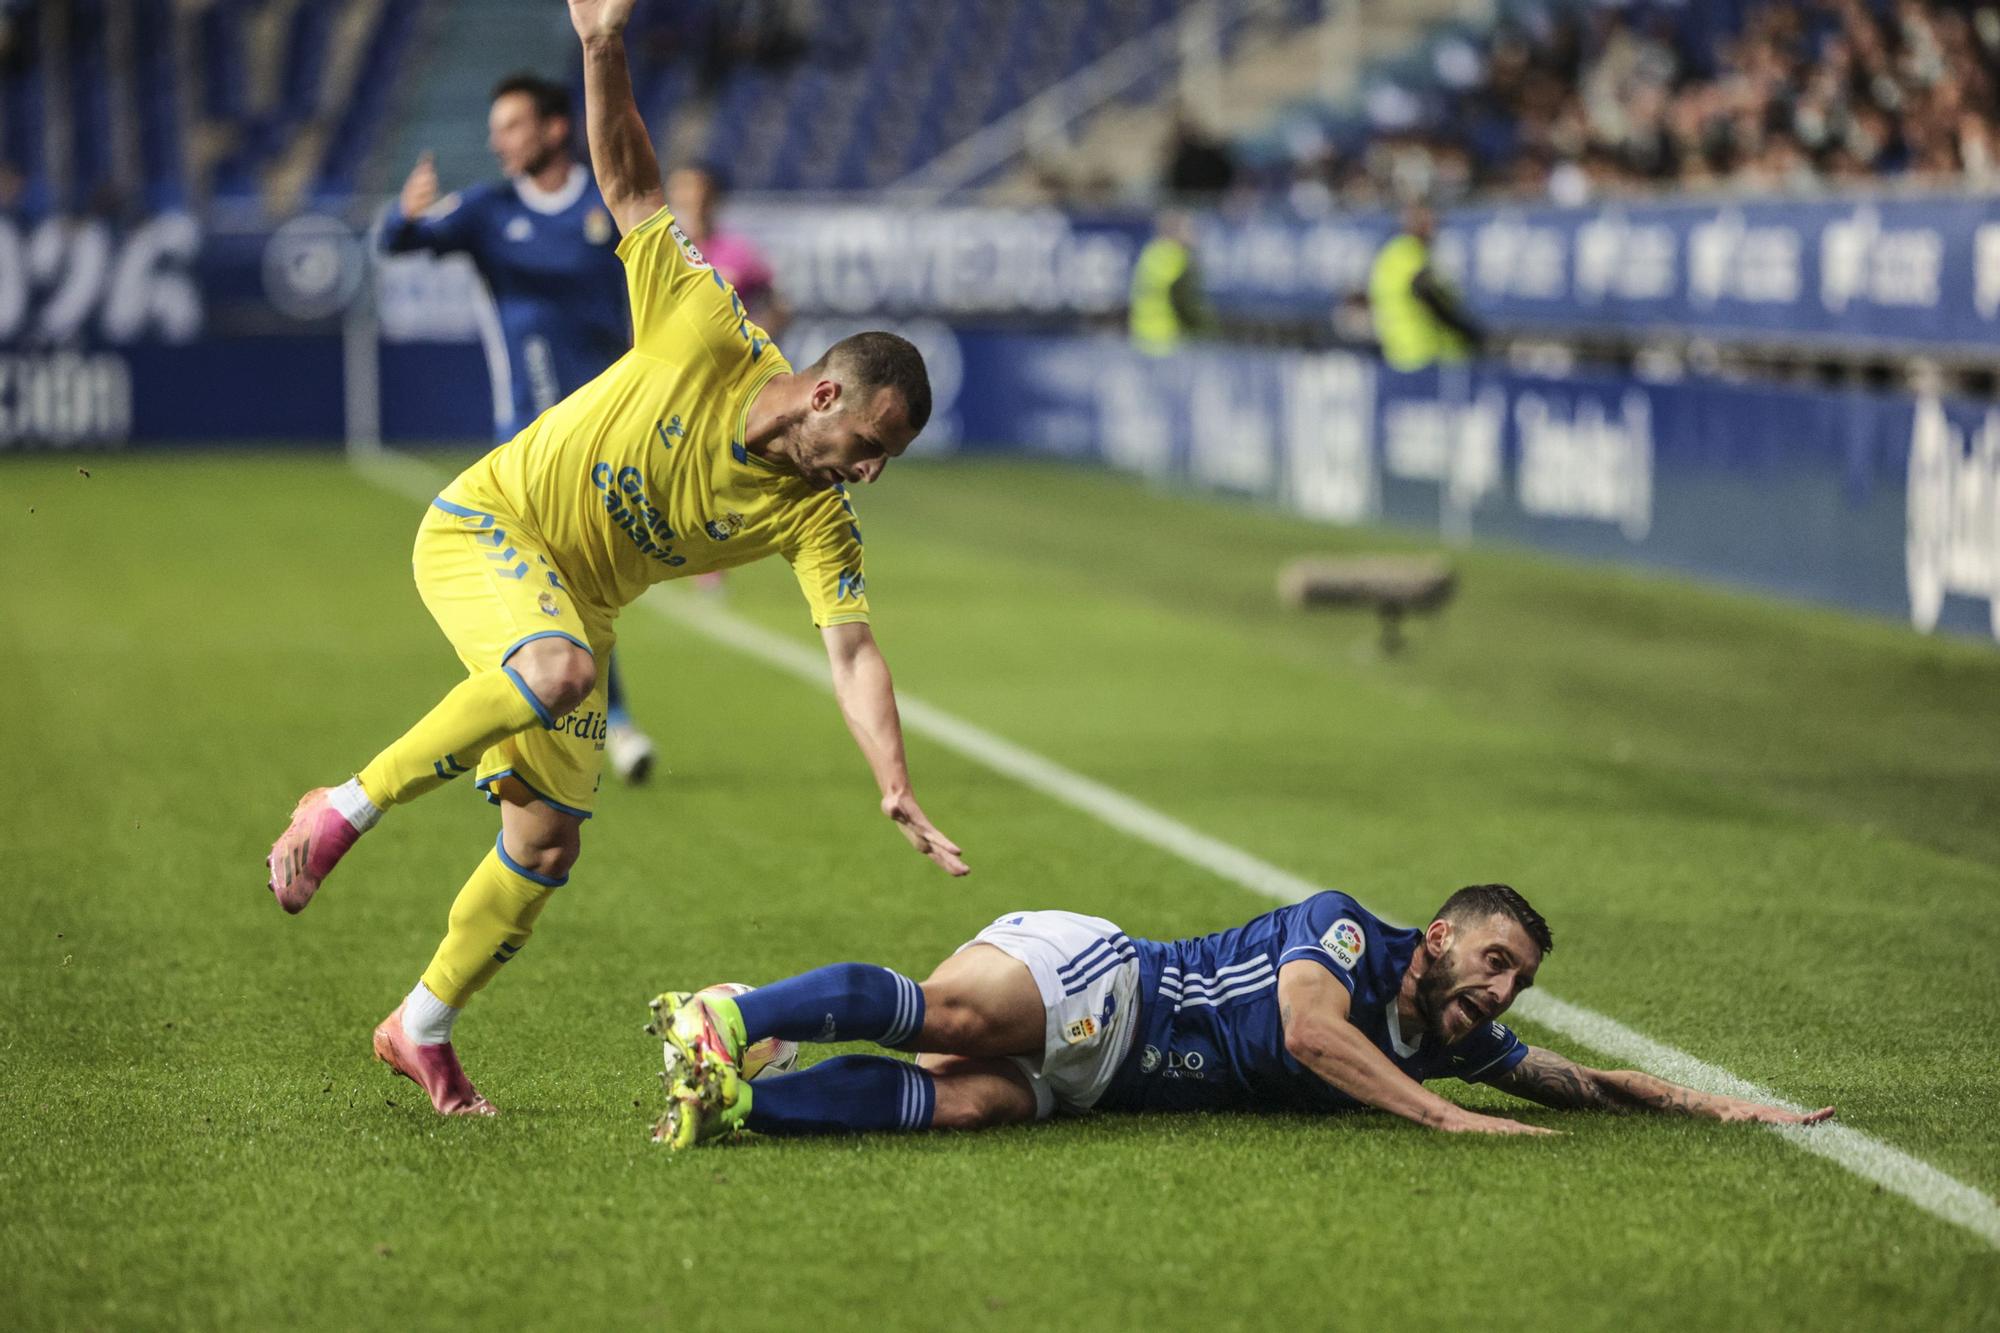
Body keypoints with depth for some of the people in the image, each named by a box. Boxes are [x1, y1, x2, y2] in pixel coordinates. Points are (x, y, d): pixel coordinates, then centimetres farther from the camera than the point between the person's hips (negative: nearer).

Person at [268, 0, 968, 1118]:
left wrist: (897, 786, -32)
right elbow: (634, 189, -15)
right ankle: (347, 809, -21)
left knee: (548, 844, 0)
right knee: (561, 670, -37)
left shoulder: (820, 518, -12)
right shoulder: (711, 339, -20)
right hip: (481, 524, -5)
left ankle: (423, 1029, 23)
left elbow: (853, 653, -18)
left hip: (578, 603, 5)